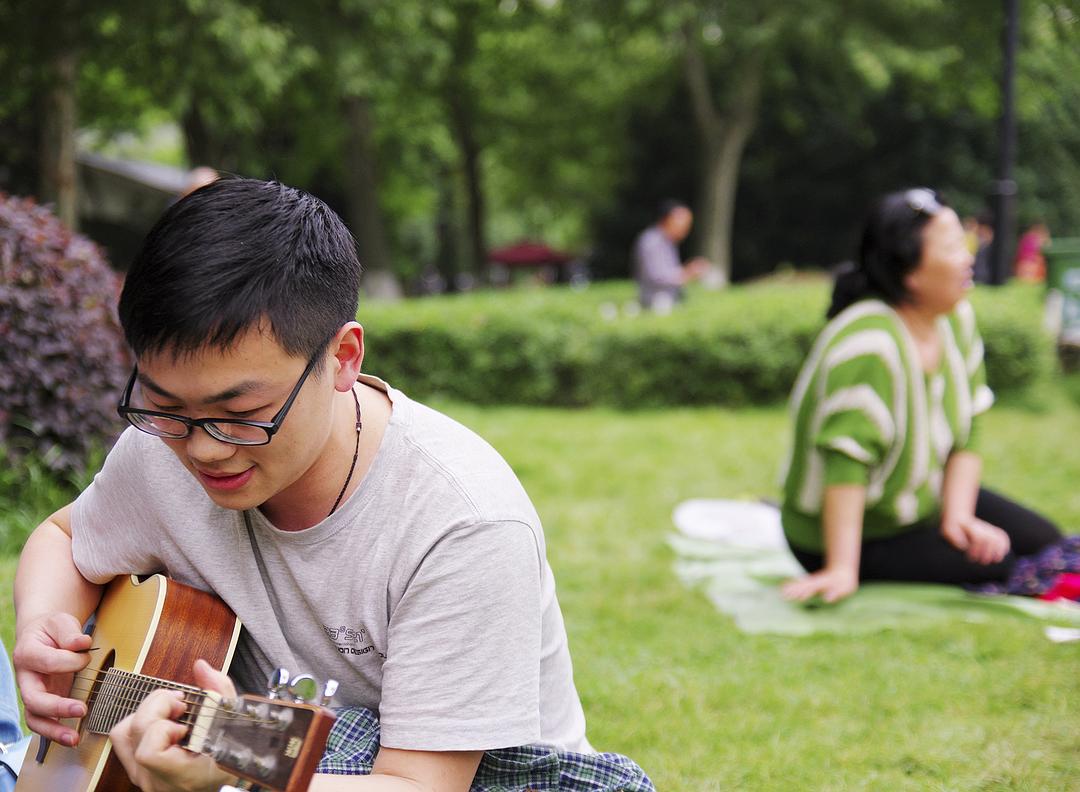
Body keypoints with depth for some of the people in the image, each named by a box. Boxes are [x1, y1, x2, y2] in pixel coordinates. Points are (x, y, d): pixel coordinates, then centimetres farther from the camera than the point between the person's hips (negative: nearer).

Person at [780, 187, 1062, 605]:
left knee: (1044, 542, 3)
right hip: (864, 535, -8)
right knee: (998, 570, -18)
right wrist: (842, 570, -39)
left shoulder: (957, 319, -5)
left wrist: (958, 515, -13)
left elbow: (967, 431, -1)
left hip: (926, 502, 8)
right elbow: (846, 463, -36)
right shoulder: (867, 343, -31)